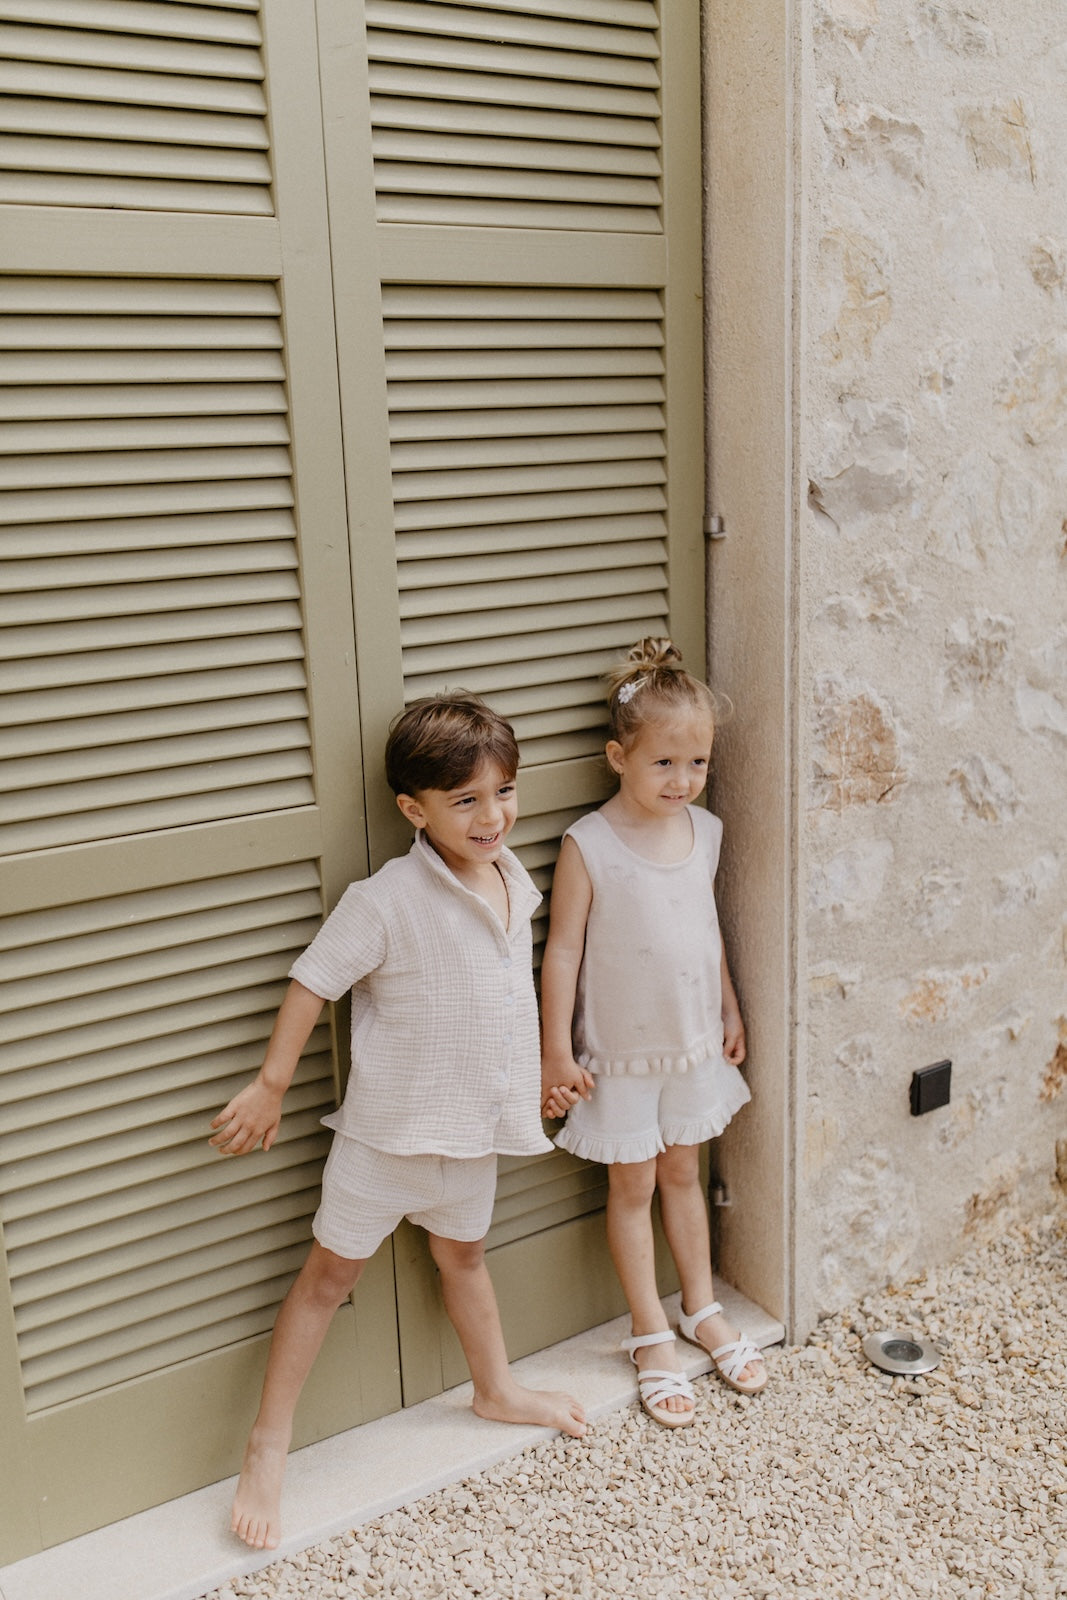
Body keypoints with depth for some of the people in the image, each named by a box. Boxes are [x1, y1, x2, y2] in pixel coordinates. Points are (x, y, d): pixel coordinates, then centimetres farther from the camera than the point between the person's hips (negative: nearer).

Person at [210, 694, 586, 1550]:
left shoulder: (512, 878, -3)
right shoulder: (386, 901, -25)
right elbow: (312, 982, -17)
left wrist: (546, 1066, 22)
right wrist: (271, 1086, -11)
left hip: (476, 1125, 6)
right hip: (391, 1125, -6)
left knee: (464, 1253, 27)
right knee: (330, 1273, 8)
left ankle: (497, 1389, 48)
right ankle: (268, 1446, 22)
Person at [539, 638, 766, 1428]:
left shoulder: (704, 831, -3)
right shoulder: (589, 845, -19)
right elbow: (564, 950, -14)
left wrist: (731, 1010, 14)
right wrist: (557, 1051, -13)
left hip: (694, 1041, 5)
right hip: (621, 1052, -4)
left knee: (683, 1171, 20)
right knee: (633, 1186, 11)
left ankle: (703, 1309, 38)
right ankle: (652, 1336, 26)